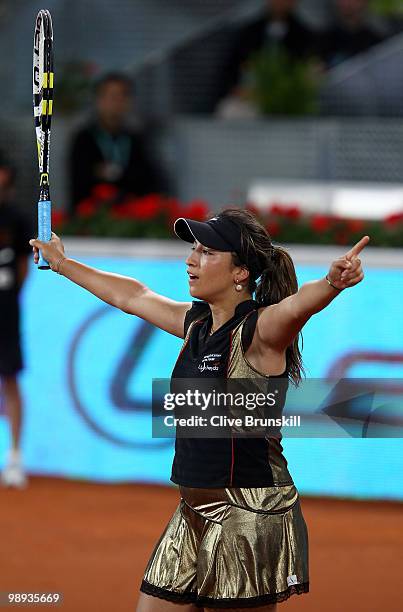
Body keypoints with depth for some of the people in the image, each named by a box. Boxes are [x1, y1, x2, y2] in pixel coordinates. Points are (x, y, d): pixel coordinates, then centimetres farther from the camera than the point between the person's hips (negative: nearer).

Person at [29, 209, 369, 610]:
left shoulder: (258, 330, -14)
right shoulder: (196, 321, 11)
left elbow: (298, 305, -36)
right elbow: (130, 296, 28)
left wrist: (332, 282, -59)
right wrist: (63, 264, 40)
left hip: (250, 515, -9)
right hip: (194, 513, 9)